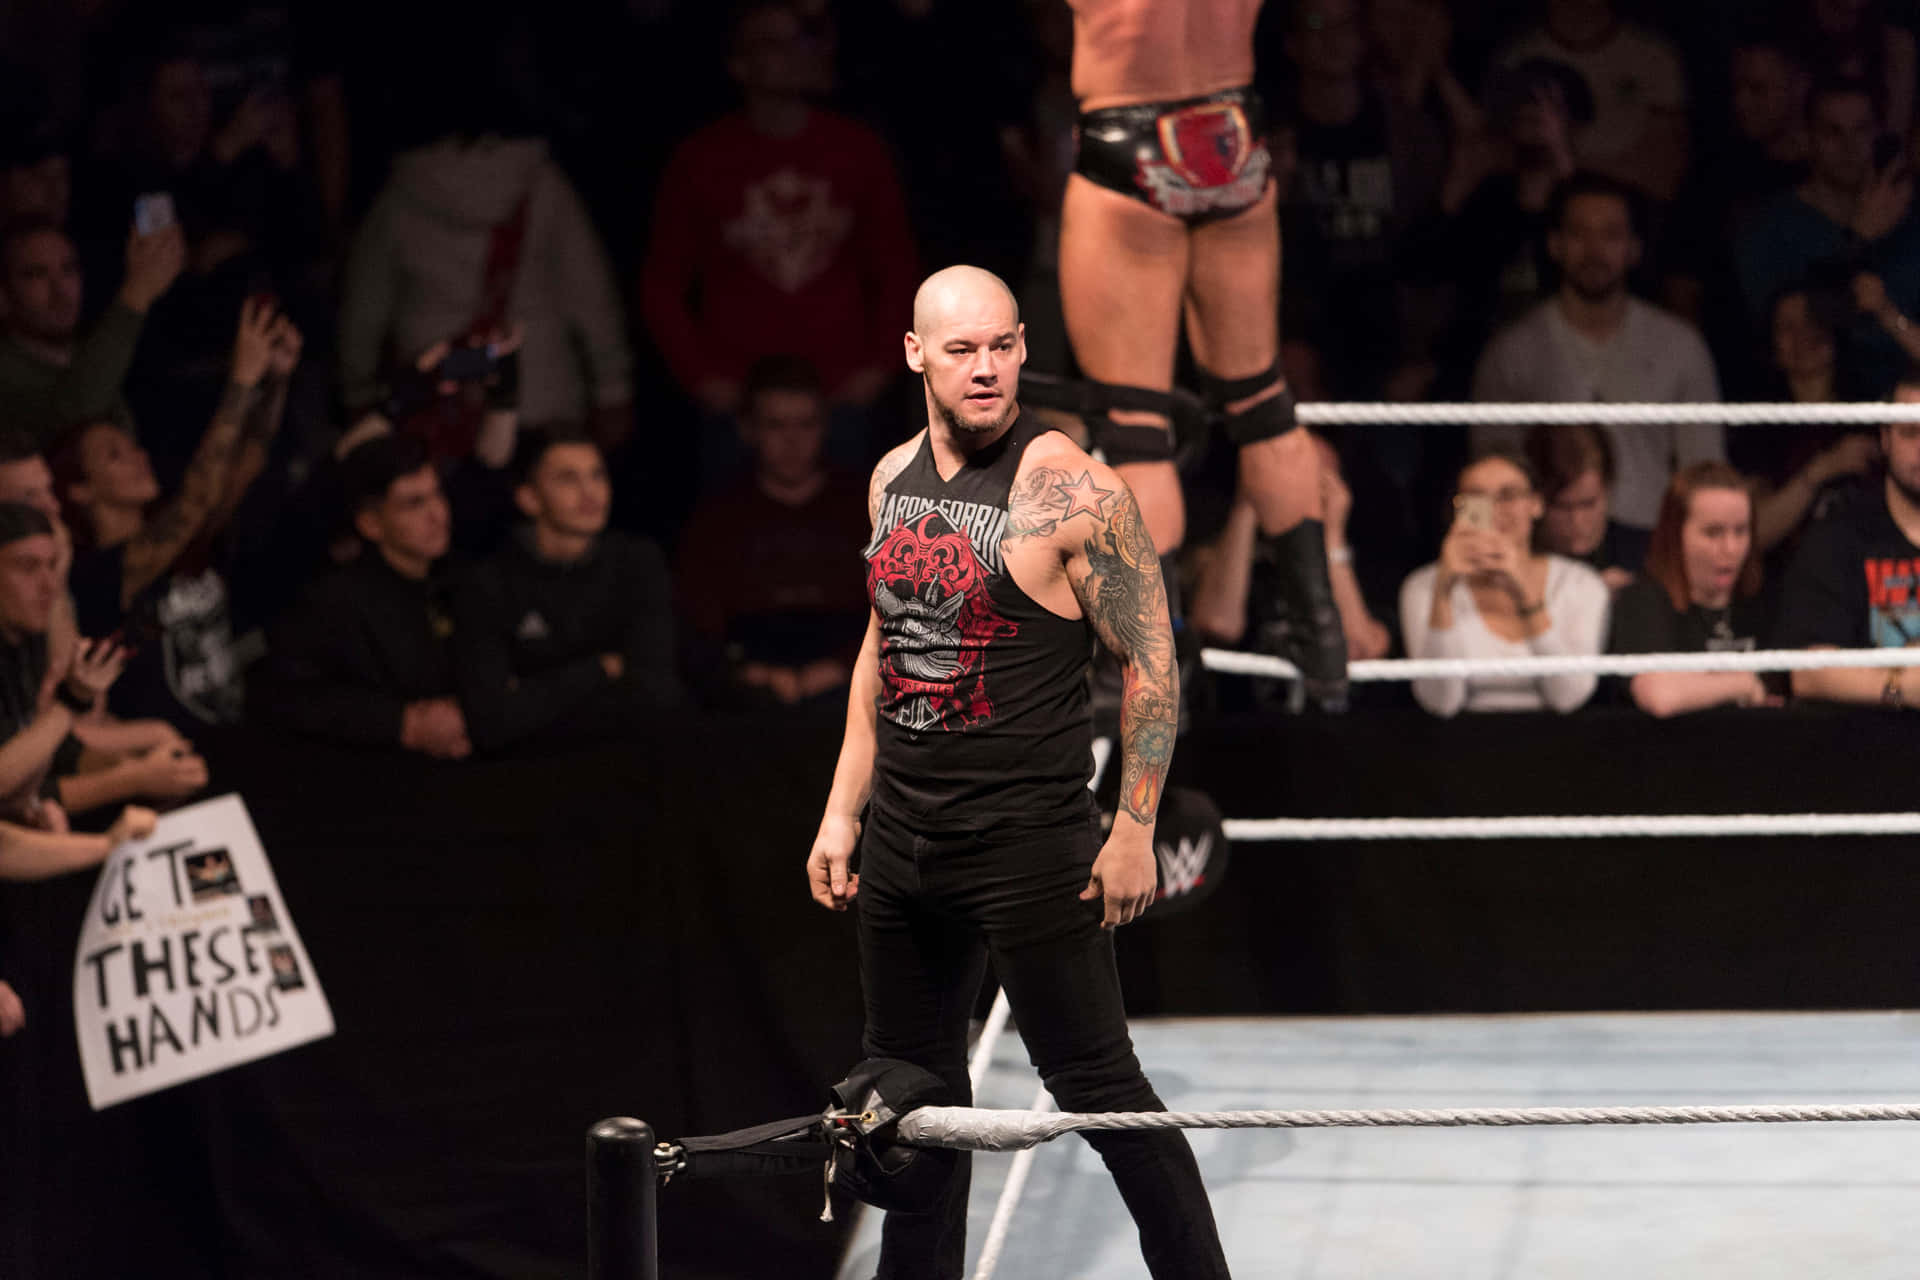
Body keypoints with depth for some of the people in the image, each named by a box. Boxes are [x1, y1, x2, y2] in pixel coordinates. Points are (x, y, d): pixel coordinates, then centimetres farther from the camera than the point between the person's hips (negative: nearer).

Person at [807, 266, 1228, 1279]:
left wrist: (1134, 831, -13)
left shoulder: (1072, 492, -13)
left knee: (1093, 1079, -5)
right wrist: (841, 812, 17)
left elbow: (1152, 662, -11)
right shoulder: (895, 480, 8)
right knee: (909, 1077, 15)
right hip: (899, 833, 7)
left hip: (1025, 841, -7)